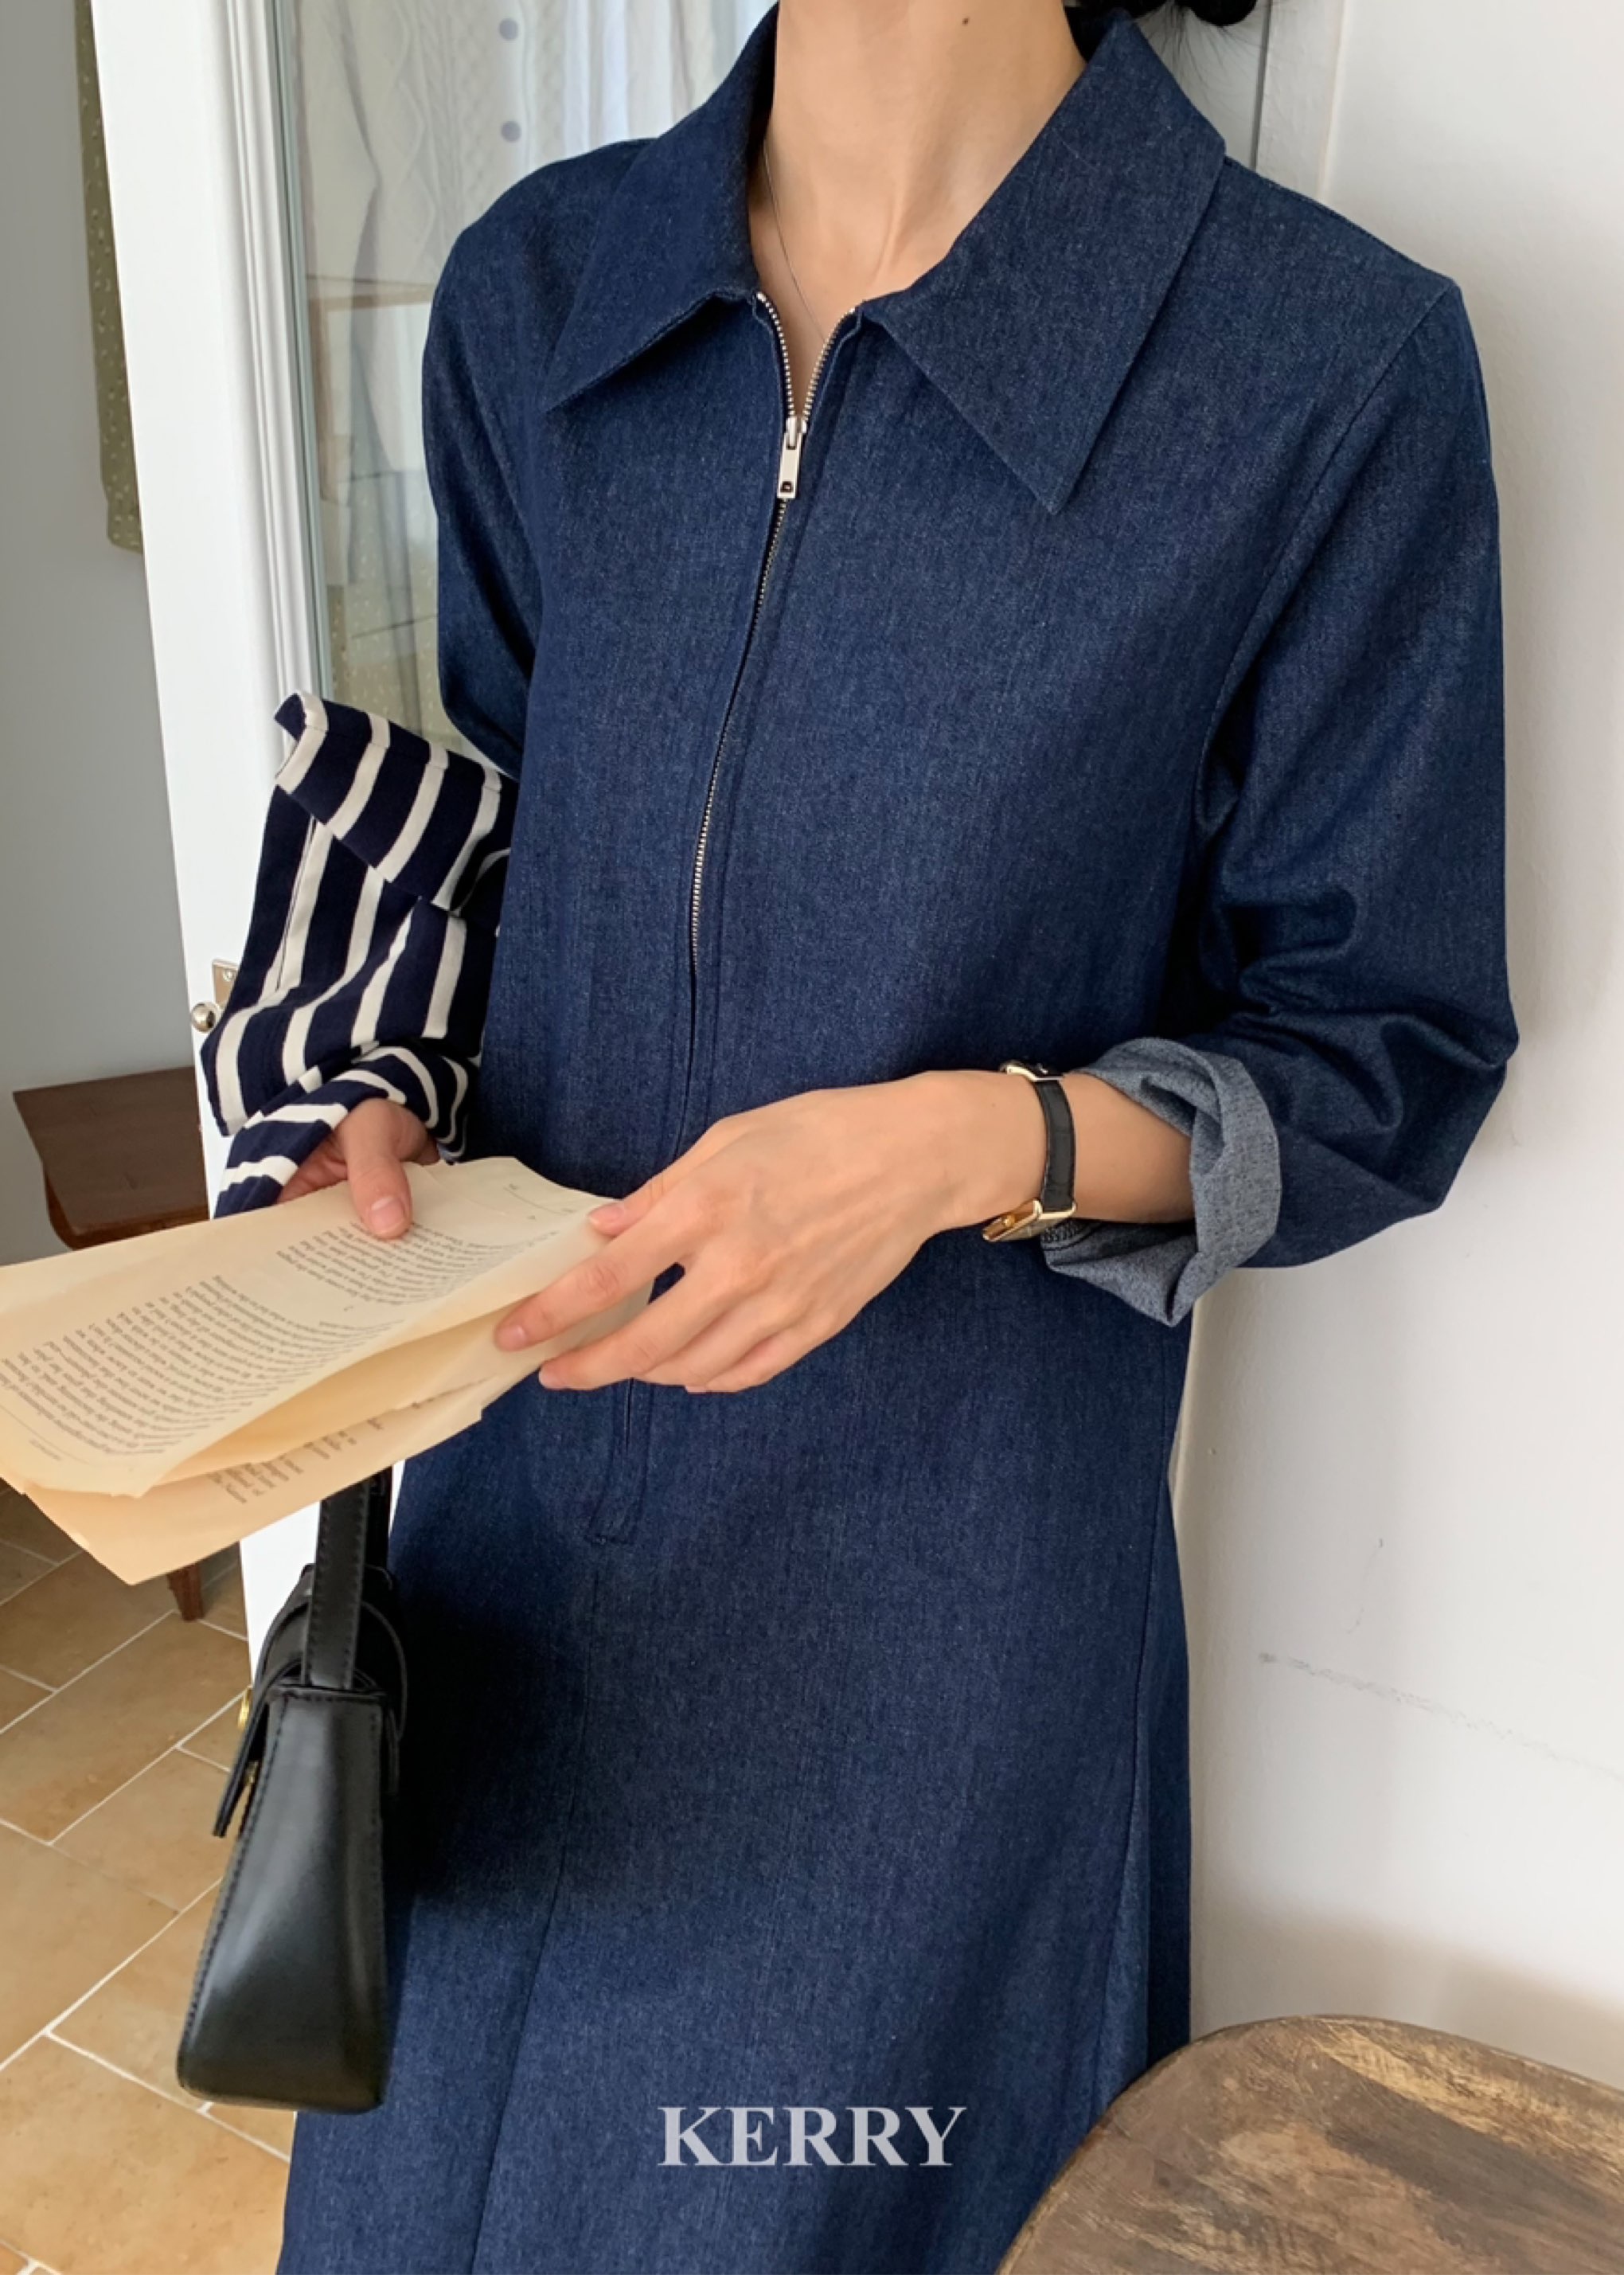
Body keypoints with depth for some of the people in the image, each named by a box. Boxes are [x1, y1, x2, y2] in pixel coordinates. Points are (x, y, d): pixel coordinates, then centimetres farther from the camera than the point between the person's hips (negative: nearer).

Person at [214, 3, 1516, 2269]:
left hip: (942, 1601, -4)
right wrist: (389, 1102, -7)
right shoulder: (534, 294, 0)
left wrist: (975, 1145, -24)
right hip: (528, 1520, 5)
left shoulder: (1336, 372, -15)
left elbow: (1385, 1066, -8)